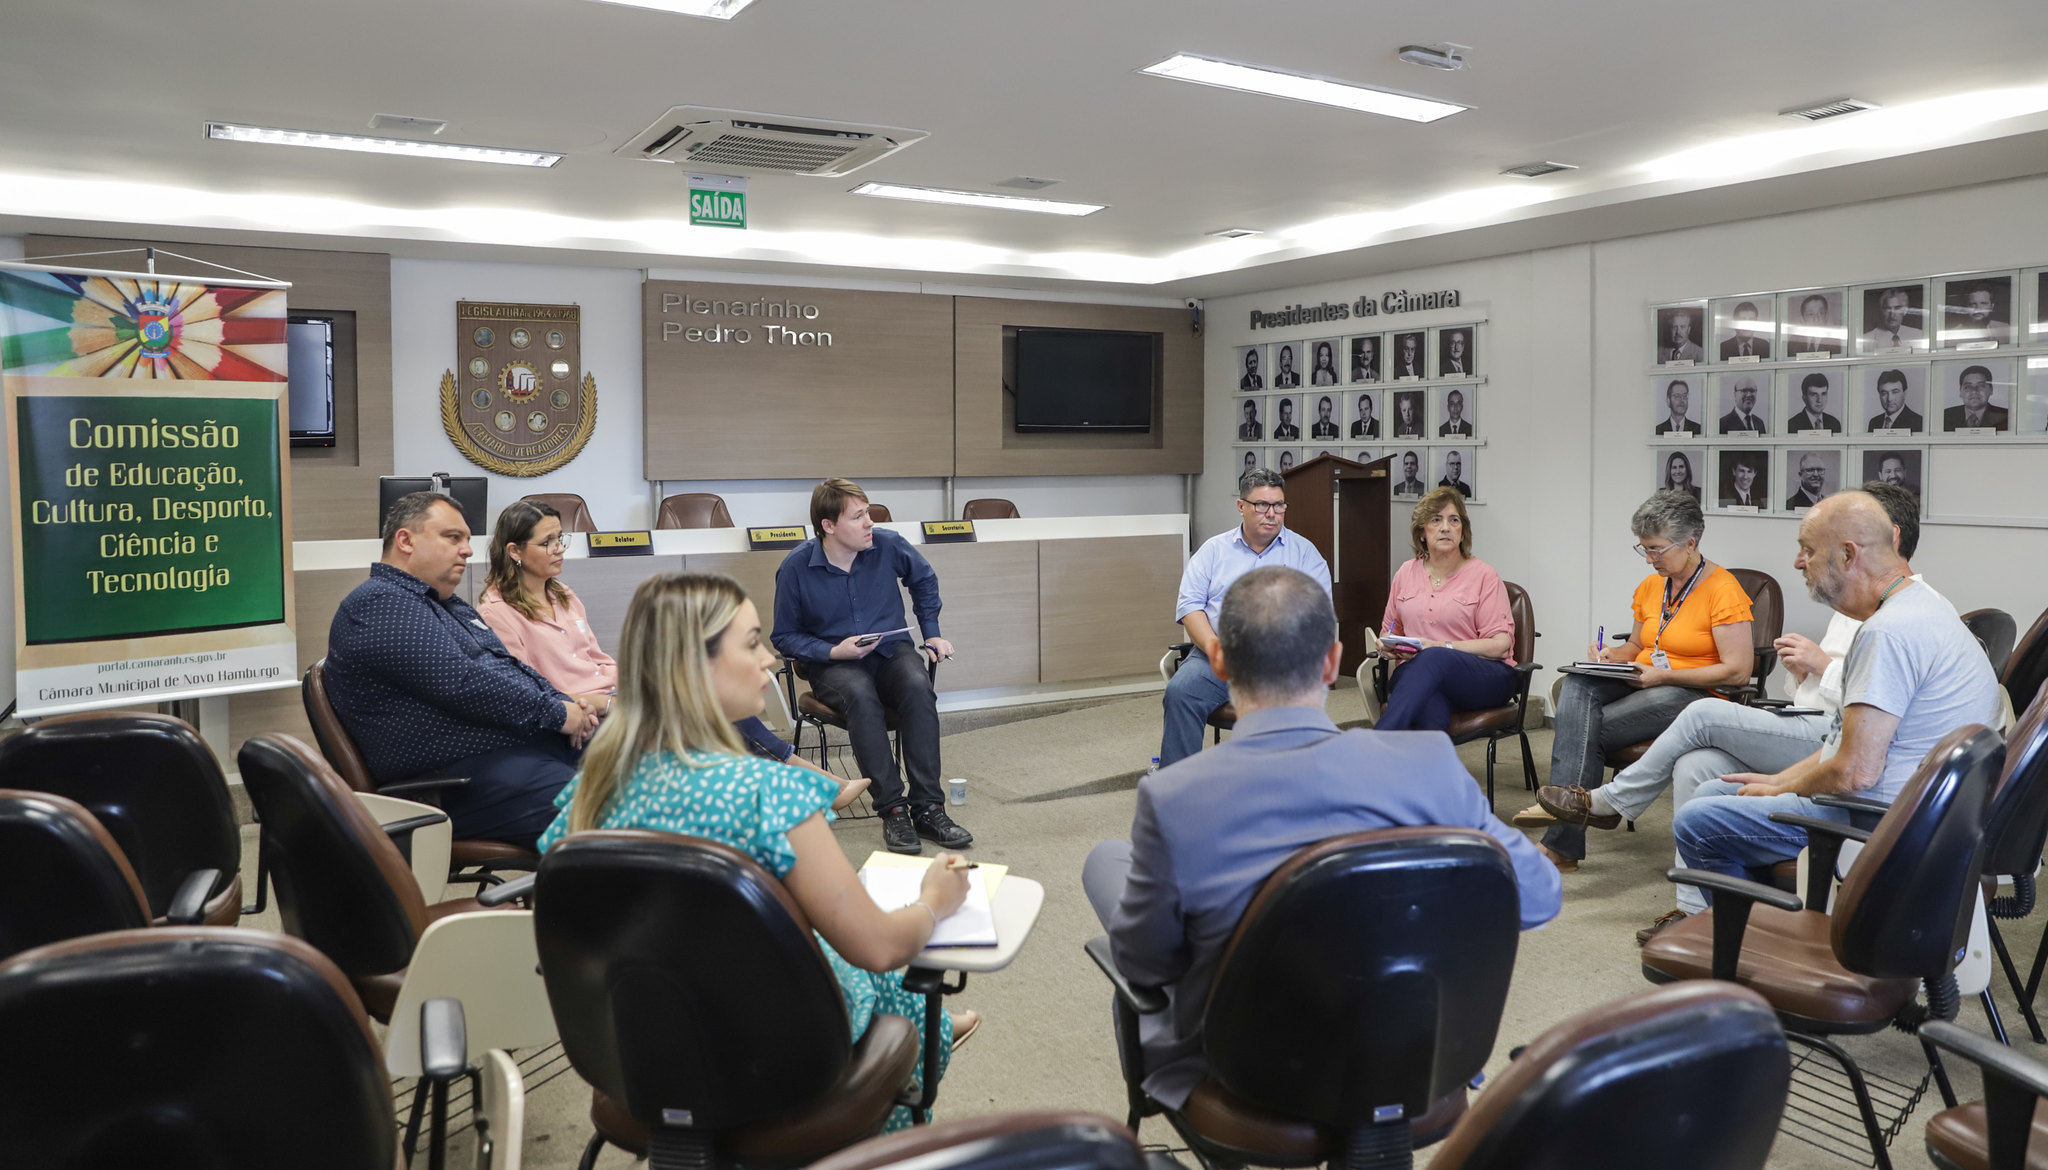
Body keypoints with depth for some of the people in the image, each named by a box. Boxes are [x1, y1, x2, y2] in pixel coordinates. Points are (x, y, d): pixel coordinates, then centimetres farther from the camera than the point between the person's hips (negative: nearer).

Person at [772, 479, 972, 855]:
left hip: (892, 651, 2)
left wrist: (931, 632, 14)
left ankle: (928, 808, -30)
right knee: (861, 697, -37)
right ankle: (892, 810, -32)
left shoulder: (887, 545, -4)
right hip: (832, 664, -2)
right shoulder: (796, 567, -10)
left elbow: (924, 579, 18)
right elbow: (785, 637, 0)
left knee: (917, 687, -33)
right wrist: (833, 651, -15)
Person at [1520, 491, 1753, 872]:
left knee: (1585, 730, -27)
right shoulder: (1650, 587, 14)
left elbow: (1737, 672, -14)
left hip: (1698, 697, -6)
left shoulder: (1724, 591, -8)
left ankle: (1562, 843, -22)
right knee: (1578, 685, -27)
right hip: (1644, 687, 6)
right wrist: (1610, 654, 2)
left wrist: (1664, 676, -19)